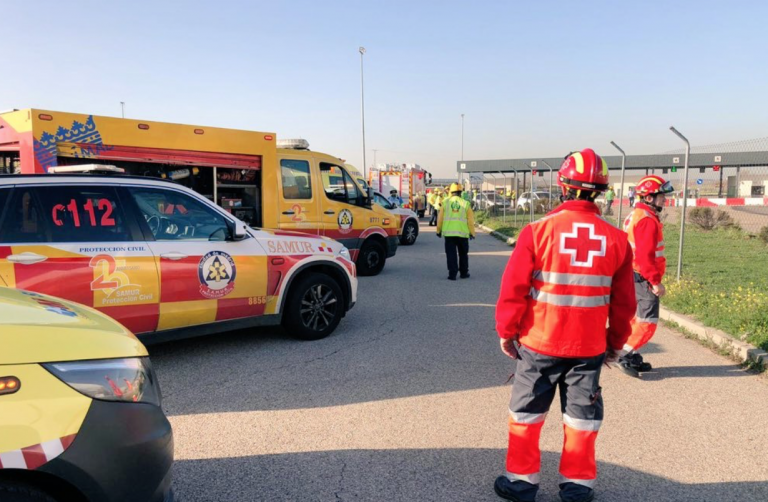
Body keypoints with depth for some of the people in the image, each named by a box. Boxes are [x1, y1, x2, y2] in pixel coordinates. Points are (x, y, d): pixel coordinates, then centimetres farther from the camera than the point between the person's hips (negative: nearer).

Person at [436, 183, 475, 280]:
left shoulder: (446, 202, 0)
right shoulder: (465, 204, 0)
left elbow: (440, 218, 2)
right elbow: (470, 220, 1)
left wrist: (439, 230, 13)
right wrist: (472, 233, 11)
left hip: (449, 232, 0)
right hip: (462, 232, 1)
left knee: (451, 254, 3)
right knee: (463, 254, 16)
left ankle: (452, 274, -2)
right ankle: (464, 273, 23)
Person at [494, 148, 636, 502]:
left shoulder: (538, 230, -13)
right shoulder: (615, 239, -4)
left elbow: (513, 288, -12)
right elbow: (623, 301, 3)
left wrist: (506, 331, 2)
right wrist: (616, 342, 16)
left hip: (538, 343, -2)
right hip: (590, 347, 2)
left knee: (526, 413, 14)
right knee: (582, 418, 17)